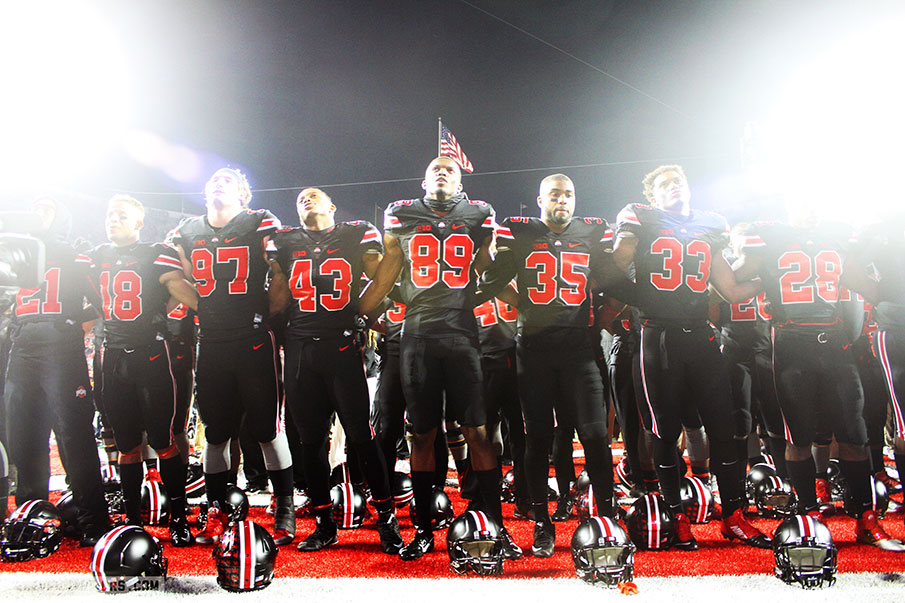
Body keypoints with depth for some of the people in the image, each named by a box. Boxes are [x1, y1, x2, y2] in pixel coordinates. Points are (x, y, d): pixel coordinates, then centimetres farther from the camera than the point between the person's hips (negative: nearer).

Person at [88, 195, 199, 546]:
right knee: (126, 444, 11)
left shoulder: (157, 256, -2)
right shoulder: (96, 259, 15)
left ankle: (178, 517, 10)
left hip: (151, 355, -5)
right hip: (114, 358, 5)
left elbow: (186, 295, -4)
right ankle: (132, 519, 22)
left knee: (163, 441, -3)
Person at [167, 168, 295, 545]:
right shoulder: (187, 232, 13)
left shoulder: (260, 224, -1)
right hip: (210, 344, 4)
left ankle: (284, 508, 13)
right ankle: (216, 510, 24)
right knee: (216, 432, 11)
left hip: (254, 341, -4)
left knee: (269, 429, 0)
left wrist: (267, 318, -3)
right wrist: (206, 312, 11)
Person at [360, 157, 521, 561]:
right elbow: (386, 274, 16)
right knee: (422, 436, 6)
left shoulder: (479, 216, 12)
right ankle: (423, 530, 18)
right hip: (417, 335, 1)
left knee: (478, 433, -2)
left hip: (463, 333, -1)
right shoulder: (401, 217, 13)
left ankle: (497, 527, 9)